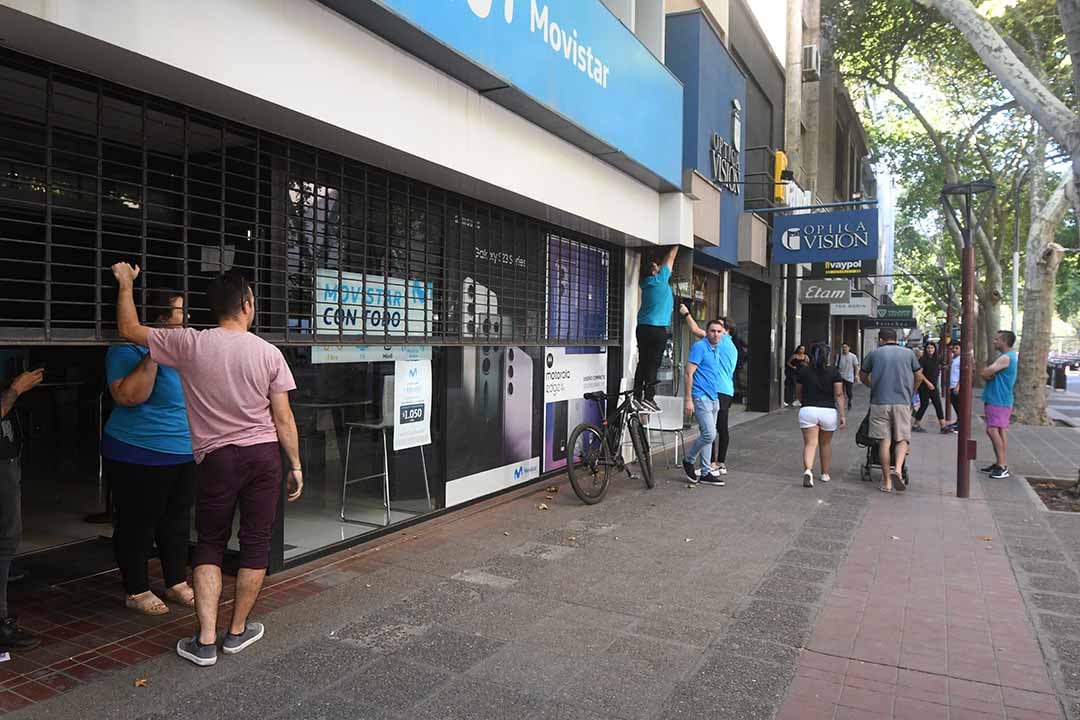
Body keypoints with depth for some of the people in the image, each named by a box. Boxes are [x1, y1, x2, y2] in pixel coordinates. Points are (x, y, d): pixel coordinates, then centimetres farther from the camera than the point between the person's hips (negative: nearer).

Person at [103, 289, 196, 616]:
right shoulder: (130, 349, -13)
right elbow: (127, 396, -27)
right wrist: (153, 356, -31)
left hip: (186, 453, 8)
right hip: (140, 455, -8)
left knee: (178, 520, 16)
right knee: (137, 524, 5)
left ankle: (177, 582, 29)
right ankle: (136, 591, 19)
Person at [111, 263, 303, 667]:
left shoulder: (190, 344, -6)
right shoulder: (268, 352, -4)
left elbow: (129, 330, 8)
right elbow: (283, 419, -3)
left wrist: (125, 284, 21)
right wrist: (296, 465, 6)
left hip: (217, 458, 0)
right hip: (264, 454, 0)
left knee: (209, 545, 14)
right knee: (255, 542, 12)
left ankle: (205, 641, 13)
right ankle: (237, 632, 24)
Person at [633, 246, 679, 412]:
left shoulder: (646, 283, 12)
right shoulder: (660, 280, -6)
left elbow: (665, 262, 29)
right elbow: (670, 258, 6)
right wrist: (676, 246, 20)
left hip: (642, 328, 7)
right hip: (657, 328, -7)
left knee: (643, 362, 7)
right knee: (653, 364, -7)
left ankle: (637, 396, 6)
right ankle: (648, 397, -10)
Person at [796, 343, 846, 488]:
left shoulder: (803, 371, 1)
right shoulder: (834, 371, -2)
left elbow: (798, 394, 10)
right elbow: (839, 395, -7)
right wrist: (842, 415, -4)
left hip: (808, 410, -1)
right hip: (828, 411, 1)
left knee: (810, 443, -3)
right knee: (826, 443, 17)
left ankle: (808, 470, -25)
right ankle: (825, 474, 28)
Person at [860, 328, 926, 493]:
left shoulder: (874, 354, 6)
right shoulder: (909, 353, 8)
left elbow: (862, 376, 14)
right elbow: (919, 377, 12)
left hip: (880, 402, 0)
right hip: (903, 402, 0)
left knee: (884, 441, 4)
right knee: (902, 439, 9)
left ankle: (887, 482, 6)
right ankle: (898, 469, -16)